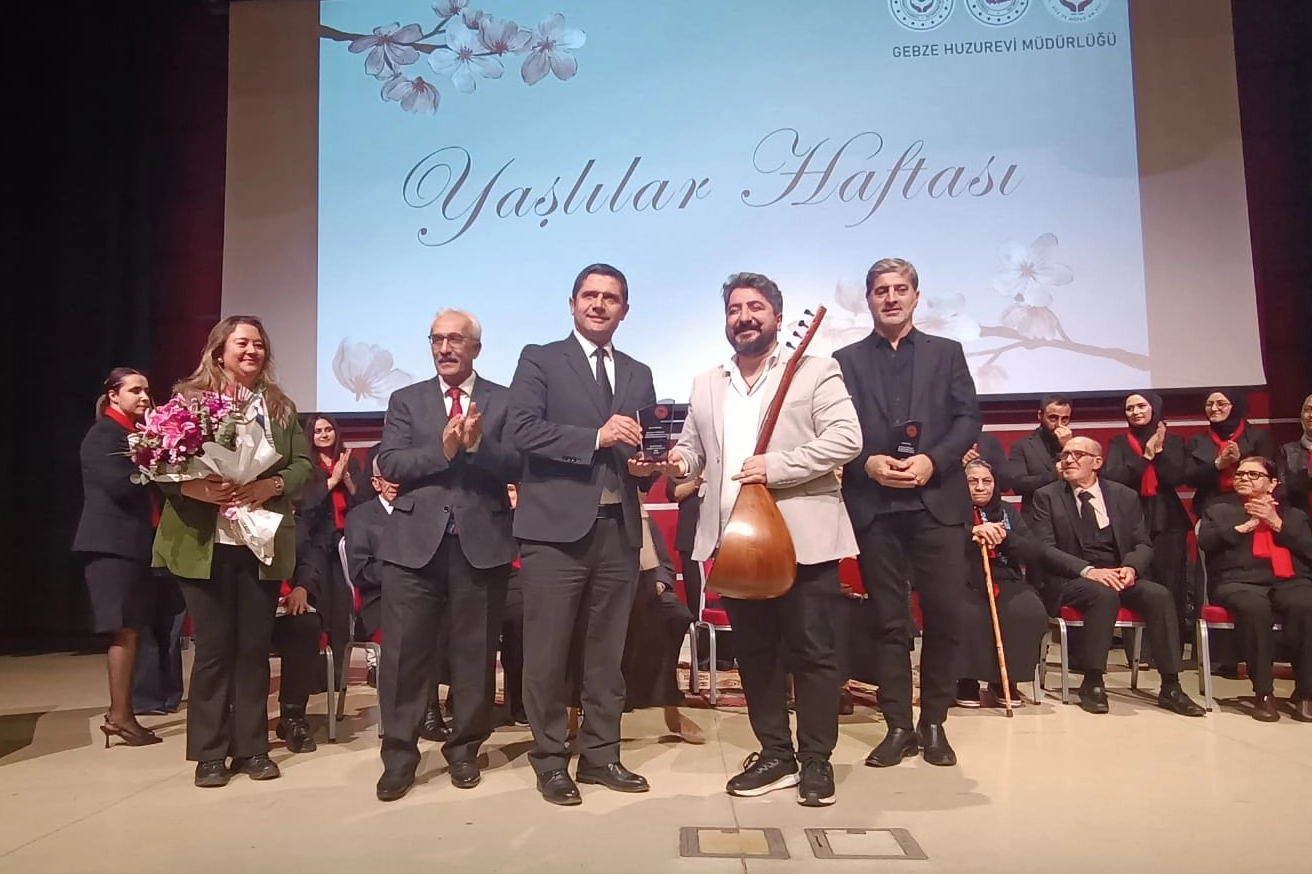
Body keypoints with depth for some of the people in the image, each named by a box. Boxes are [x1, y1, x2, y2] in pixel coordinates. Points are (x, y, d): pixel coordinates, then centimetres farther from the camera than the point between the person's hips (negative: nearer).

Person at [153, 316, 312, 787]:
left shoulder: (281, 406, 9)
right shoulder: (188, 398, 1)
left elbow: (303, 464, 4)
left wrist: (270, 486, -15)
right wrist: (198, 488, -22)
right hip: (205, 542, -2)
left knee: (255, 646, 8)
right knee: (213, 646, 4)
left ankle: (252, 747, 19)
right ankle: (210, 753, 16)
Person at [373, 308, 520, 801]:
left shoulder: (504, 401, 8)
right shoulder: (405, 400, 11)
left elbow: (516, 466, -3)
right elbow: (390, 465, -2)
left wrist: (477, 444, -19)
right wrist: (443, 449, -15)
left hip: (482, 542, 0)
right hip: (415, 541, 1)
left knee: (475, 653, 8)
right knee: (405, 653, 1)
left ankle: (464, 750, 24)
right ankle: (399, 755, 14)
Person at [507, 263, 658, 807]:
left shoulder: (639, 375, 17)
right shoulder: (539, 360, 2)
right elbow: (522, 428, -12)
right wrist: (596, 436, -19)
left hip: (619, 529, 5)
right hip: (556, 527, -4)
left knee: (607, 652, 11)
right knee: (547, 651, 2)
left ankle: (601, 755, 24)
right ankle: (550, 760, 17)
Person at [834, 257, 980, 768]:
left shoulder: (947, 353, 13)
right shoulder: (846, 360, 11)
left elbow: (968, 419, 4)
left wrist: (931, 461, -12)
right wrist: (868, 463, -14)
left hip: (938, 501, 1)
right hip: (875, 505, 0)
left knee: (944, 615, 2)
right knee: (889, 620, 5)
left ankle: (934, 723, 18)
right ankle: (898, 726, 15)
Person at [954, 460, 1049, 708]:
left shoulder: (1007, 513, 17)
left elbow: (1035, 552, 7)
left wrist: (1005, 536, -11)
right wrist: (972, 533, -22)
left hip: (1005, 582, 4)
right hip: (964, 583, -4)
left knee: (1031, 612, -27)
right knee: (966, 615, -36)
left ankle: (1006, 679, -6)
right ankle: (966, 680, -12)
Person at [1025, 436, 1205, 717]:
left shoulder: (1125, 496, 11)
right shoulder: (1046, 497, 2)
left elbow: (1143, 545, 9)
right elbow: (1045, 549, -7)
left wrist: (1131, 568, -15)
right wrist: (1087, 570, -22)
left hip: (1119, 576, 4)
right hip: (1071, 579, -3)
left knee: (1159, 595, -25)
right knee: (1104, 595, -34)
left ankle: (1170, 687, -17)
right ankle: (1092, 683, -26)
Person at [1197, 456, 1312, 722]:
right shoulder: (1219, 510, 23)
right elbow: (1205, 541, 3)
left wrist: (1278, 525, 2)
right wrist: (1245, 526, -1)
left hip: (1290, 581, 2)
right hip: (1239, 582, -2)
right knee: (1254, 607, -39)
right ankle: (1264, 693, -29)